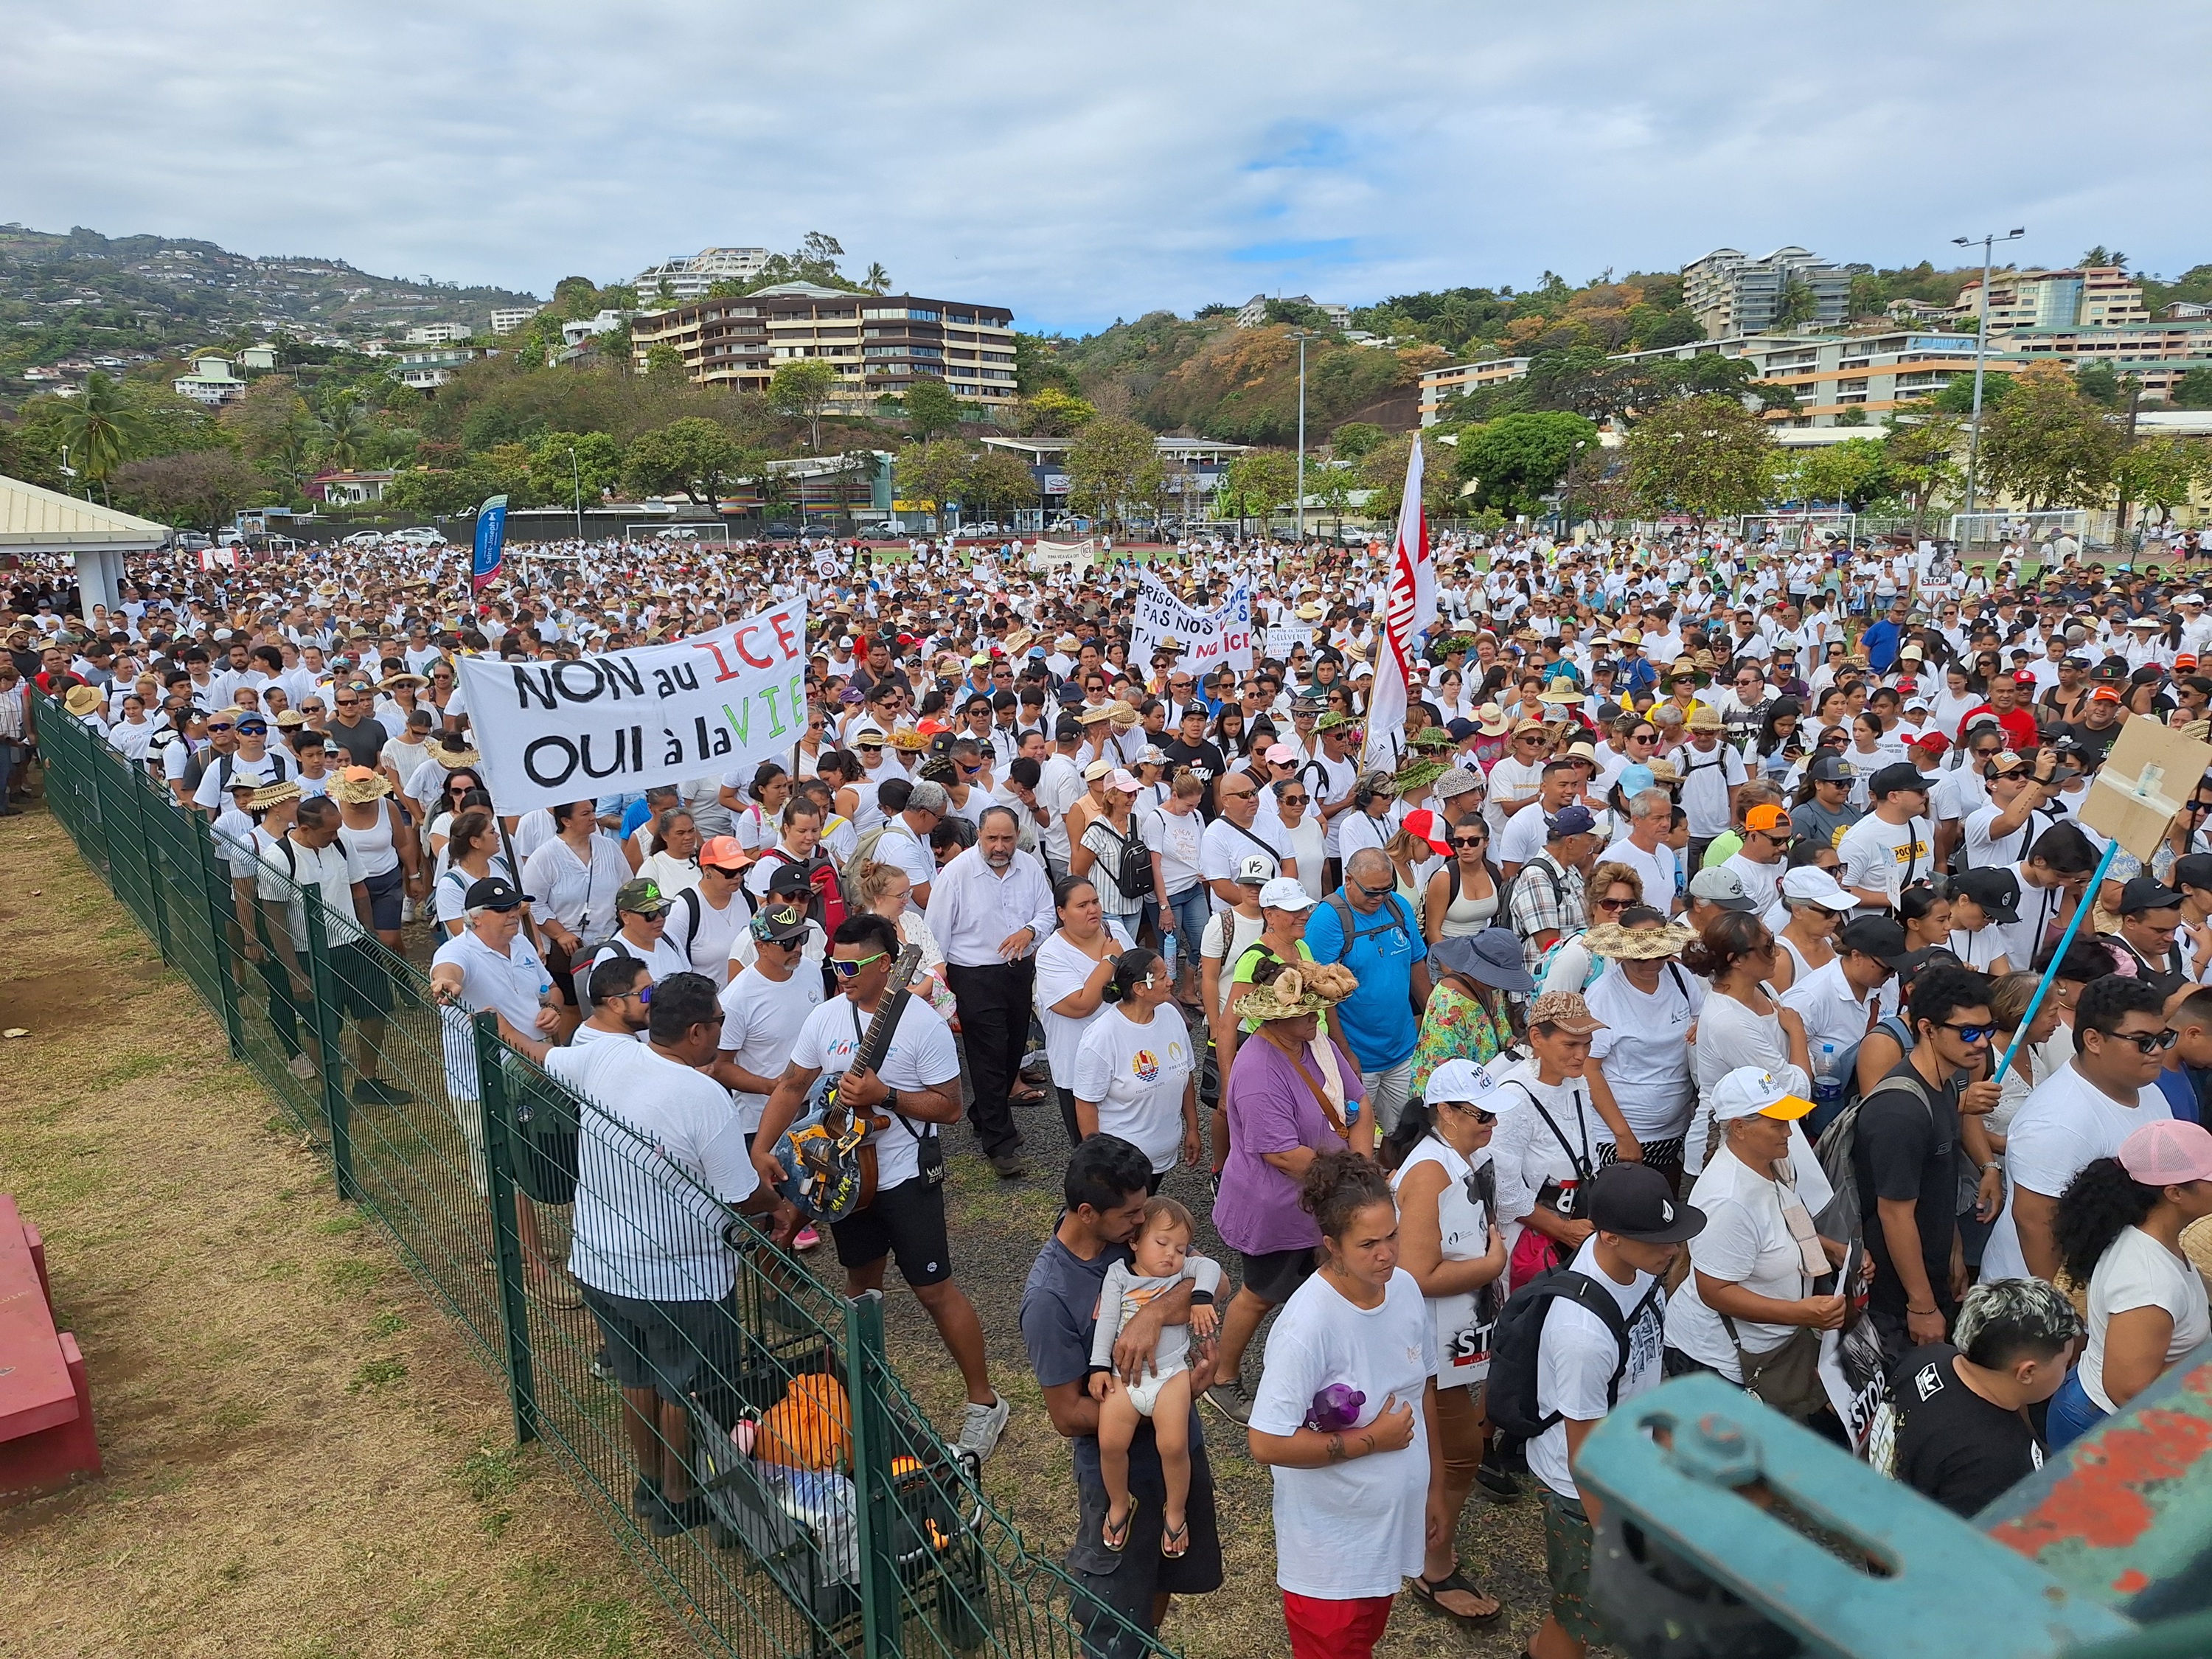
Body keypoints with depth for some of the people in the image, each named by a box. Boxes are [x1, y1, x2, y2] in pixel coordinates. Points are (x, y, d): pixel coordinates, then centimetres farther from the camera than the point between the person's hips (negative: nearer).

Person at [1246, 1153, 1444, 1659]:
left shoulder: (1405, 1288, -9)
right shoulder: (1307, 1325, -31)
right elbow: (1266, 1444, -29)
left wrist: (1435, 1485, 13)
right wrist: (1370, 1439, -22)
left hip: (1394, 1521, 6)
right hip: (1330, 1546, -6)